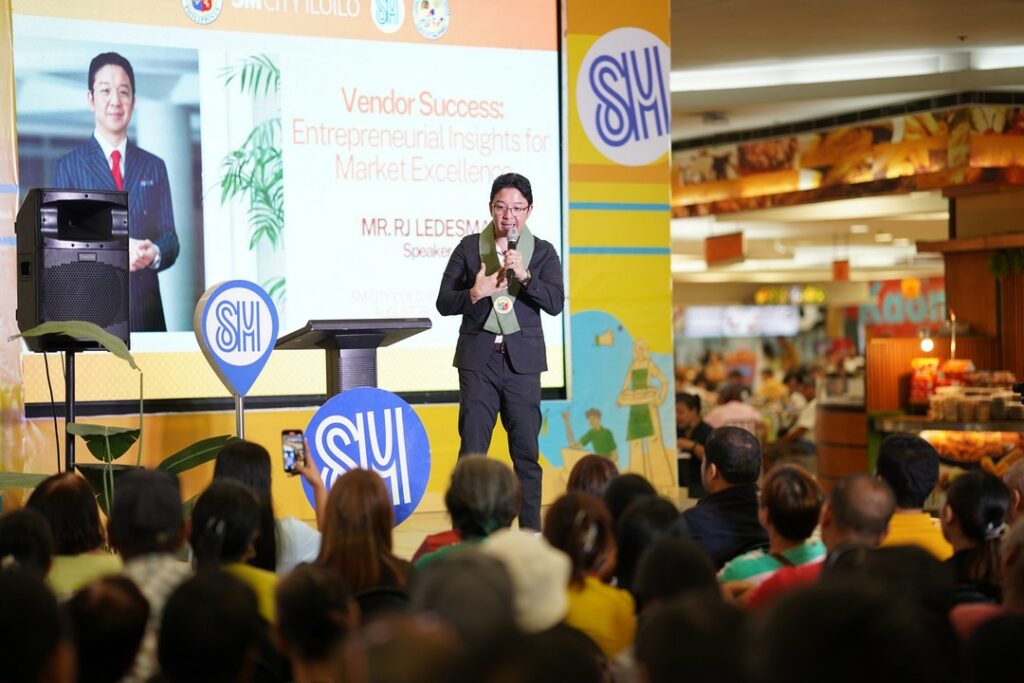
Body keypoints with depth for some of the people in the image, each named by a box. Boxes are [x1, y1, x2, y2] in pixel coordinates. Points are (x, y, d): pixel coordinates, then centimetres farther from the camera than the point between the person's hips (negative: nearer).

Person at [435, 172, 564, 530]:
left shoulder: (542, 252, 6)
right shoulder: (469, 248, 6)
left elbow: (555, 303, -5)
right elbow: (444, 303, 4)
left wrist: (524, 275, -18)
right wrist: (475, 293, -14)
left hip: (522, 360, 0)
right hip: (478, 357, 0)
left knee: (526, 449, 2)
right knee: (472, 448, -3)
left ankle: (531, 530, 9)